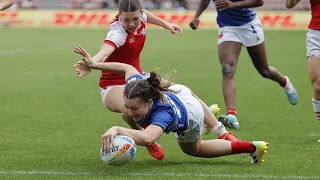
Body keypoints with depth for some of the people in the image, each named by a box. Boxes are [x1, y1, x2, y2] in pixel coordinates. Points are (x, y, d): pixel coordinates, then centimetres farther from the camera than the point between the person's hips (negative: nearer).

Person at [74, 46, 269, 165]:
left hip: (189, 117, -5)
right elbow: (128, 68, -17)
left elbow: (147, 138, -75)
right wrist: (94, 64, -17)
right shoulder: (135, 86, -39)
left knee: (193, 149, 26)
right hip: (176, 91, 5)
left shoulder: (162, 114, -56)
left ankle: (251, 147, 35)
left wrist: (118, 129, -85)